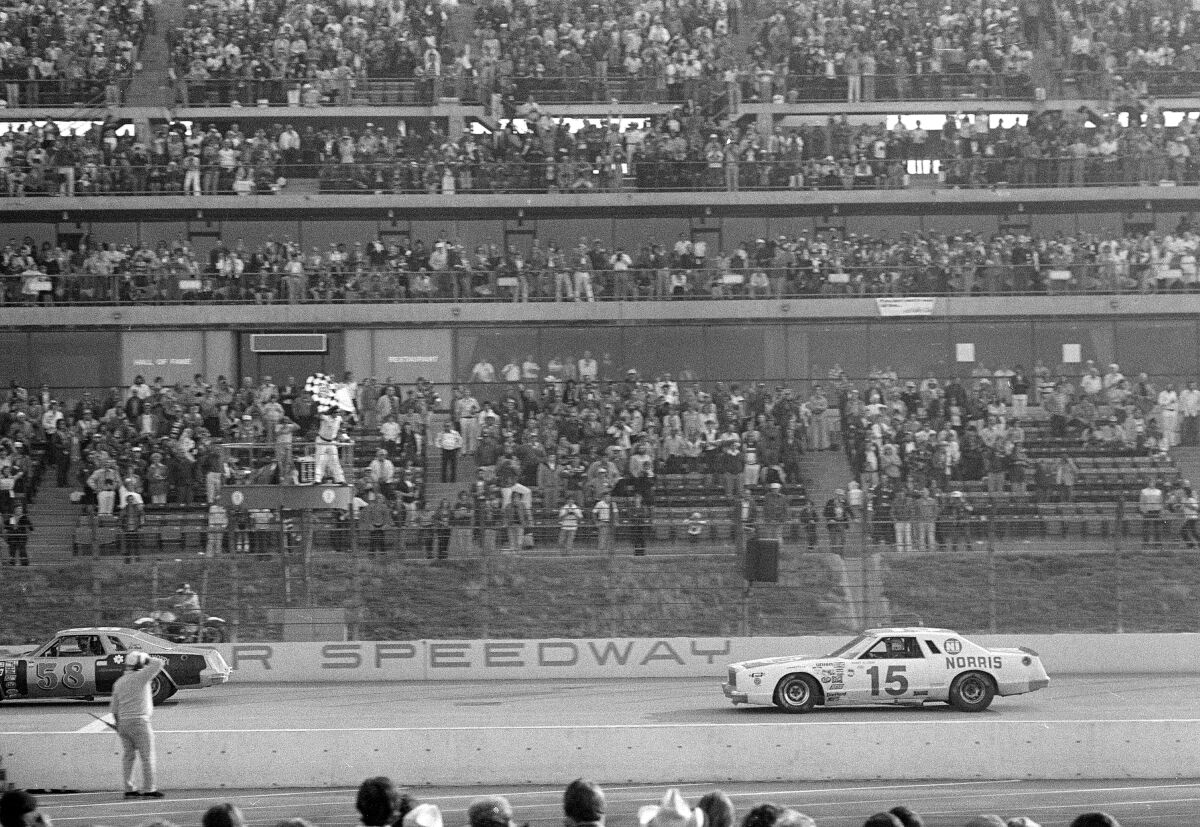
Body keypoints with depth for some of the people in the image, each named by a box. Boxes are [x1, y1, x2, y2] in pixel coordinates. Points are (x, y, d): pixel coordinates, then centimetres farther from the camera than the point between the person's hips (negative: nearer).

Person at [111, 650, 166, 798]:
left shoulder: (119, 682, 10)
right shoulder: (140, 677, -11)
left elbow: (114, 708, 13)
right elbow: (159, 663, -12)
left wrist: (118, 724, 22)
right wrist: (148, 660, 6)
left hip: (123, 723, 7)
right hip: (139, 722, -7)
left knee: (128, 757, 9)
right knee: (147, 757, -1)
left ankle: (129, 790, 10)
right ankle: (149, 790, -2)